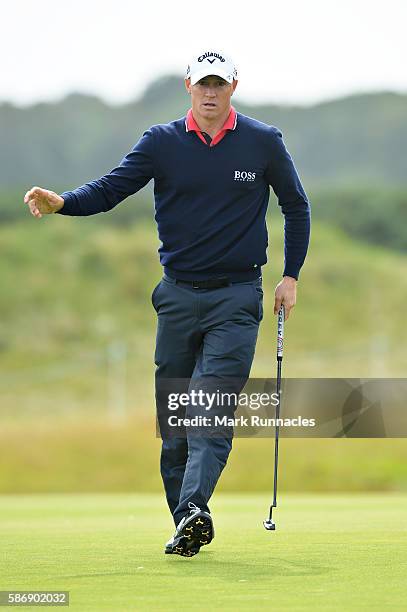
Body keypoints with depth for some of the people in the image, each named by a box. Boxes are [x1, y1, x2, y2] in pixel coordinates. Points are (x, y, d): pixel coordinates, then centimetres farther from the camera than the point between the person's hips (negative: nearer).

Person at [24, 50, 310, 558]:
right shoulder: (161, 142, 3)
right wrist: (61, 202, -25)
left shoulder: (264, 142, 2)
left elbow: (295, 206, 13)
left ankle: (192, 507, -31)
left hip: (237, 296, -2)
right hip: (178, 295, 3)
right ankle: (190, 529, 9)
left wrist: (291, 276, 8)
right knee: (174, 418, 3)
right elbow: (111, 189, -6)